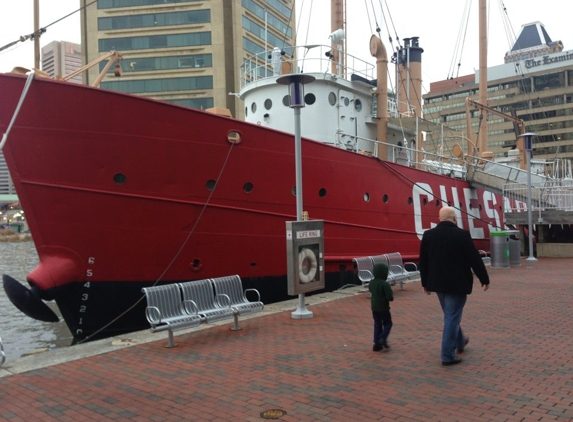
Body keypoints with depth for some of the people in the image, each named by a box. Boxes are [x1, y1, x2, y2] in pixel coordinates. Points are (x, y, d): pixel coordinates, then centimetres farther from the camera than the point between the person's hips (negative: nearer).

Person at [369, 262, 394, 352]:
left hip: (374, 307, 6)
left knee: (377, 324, 14)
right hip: (383, 308, -6)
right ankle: (383, 338, -7)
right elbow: (390, 297, -23)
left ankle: (377, 344, 13)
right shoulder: (385, 284, -21)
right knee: (387, 323, 12)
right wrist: (392, 297, -2)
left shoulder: (371, 283, 0)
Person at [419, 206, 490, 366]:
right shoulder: (462, 235, -13)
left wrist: (425, 283, 14)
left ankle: (460, 341, 43)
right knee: (452, 317, -1)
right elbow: (475, 259, -10)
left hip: (438, 282, 6)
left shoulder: (428, 235, 0)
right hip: (457, 283, -5)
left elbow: (423, 262, 5)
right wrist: (485, 279, 2)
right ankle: (448, 355, 2)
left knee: (450, 315, 23)